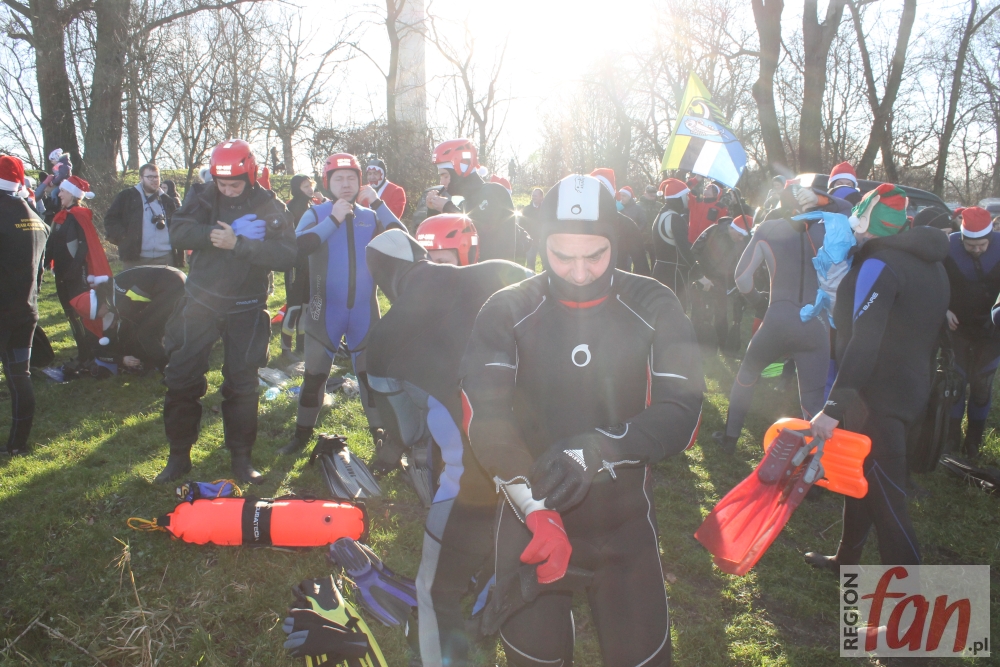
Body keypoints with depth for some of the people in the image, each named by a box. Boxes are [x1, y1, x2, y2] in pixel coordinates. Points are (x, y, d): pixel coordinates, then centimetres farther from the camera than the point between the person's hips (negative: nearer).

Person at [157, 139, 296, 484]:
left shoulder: (270, 208, -6)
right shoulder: (206, 199, 1)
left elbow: (286, 255, -20)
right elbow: (178, 233, -13)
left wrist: (237, 244, -27)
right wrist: (218, 233, -25)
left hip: (246, 309, -2)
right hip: (200, 302, 2)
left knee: (242, 384, 4)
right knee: (181, 379, 3)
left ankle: (241, 456, 19)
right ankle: (179, 455, 19)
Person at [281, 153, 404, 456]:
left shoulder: (371, 216, 6)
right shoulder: (317, 213, 0)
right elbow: (299, 245, -19)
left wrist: (378, 203, -12)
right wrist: (333, 219, -20)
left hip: (364, 310, 1)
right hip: (325, 309, -1)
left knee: (370, 373, 10)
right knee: (314, 374, 9)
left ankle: (379, 433, 22)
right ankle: (303, 434, 24)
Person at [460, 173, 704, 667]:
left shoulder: (653, 307, -7)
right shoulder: (507, 311, -8)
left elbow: (682, 414, -14)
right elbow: (484, 417, -19)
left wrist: (593, 450, -30)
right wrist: (536, 510, -31)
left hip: (624, 520, 1)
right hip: (530, 517, 0)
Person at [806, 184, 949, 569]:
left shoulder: (879, 264, -18)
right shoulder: (931, 264, 12)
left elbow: (863, 342, -29)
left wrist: (834, 407, -33)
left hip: (878, 398, -10)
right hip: (912, 388, 10)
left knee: (884, 497, -3)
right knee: (862, 477, 22)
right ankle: (846, 560, 37)